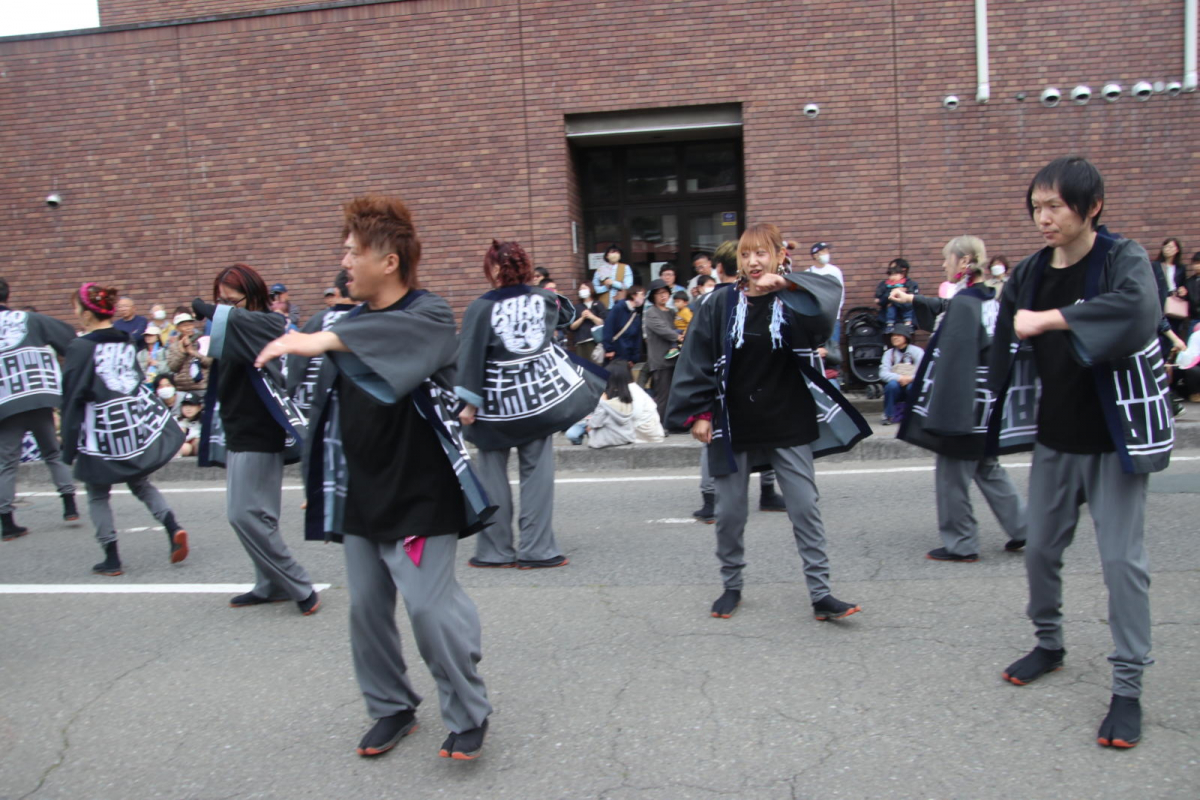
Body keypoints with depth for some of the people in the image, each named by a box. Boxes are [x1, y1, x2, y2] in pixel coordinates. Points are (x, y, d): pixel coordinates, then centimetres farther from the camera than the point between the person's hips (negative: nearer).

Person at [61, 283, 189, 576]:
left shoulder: (80, 348, -11)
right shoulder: (127, 341, 6)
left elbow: (73, 400, -11)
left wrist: (69, 448, -6)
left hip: (102, 432, -5)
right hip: (140, 421, 5)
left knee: (98, 496, 11)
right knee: (141, 484, 20)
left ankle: (111, 559, 13)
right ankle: (173, 528, -1)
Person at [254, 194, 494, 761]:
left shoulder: (428, 316, -12)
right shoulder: (351, 322, 11)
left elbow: (399, 333, -38)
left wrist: (323, 341, -50)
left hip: (420, 494, -7)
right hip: (360, 495, 7)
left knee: (431, 607, -8)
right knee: (367, 607, 11)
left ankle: (468, 717, 12)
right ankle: (391, 707, 30)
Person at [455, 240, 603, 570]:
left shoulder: (481, 307, -11)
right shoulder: (544, 299, 1)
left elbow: (471, 357, -13)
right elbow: (568, 314, 23)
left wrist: (468, 403, -10)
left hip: (497, 405, -2)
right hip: (541, 394, 3)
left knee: (492, 475, 8)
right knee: (537, 471, 6)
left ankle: (494, 550, 14)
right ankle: (537, 549, 7)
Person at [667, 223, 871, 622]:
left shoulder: (795, 301, -2)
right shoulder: (721, 305, -1)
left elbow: (831, 290, -24)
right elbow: (698, 362, 0)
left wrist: (785, 283, -38)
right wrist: (699, 412, -6)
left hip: (788, 424, 0)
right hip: (734, 425, 1)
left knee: (805, 509, 1)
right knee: (729, 513, 9)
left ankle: (821, 594, 9)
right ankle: (732, 586, 27)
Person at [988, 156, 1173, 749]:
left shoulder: (1123, 259, -12)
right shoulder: (1029, 274, 2)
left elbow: (1139, 310, -35)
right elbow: (1005, 352, 6)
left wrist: (1048, 319, -30)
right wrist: (1002, 422, 3)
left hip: (1114, 437, -5)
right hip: (1055, 438, 5)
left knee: (1122, 559, -3)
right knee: (1039, 549, 13)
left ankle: (1128, 688, 8)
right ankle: (1049, 644, 35)